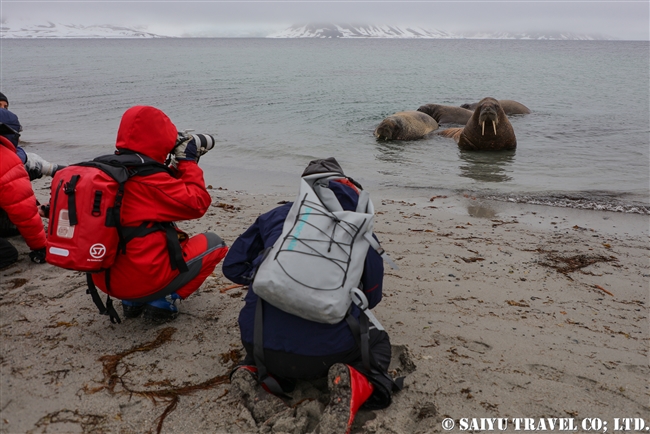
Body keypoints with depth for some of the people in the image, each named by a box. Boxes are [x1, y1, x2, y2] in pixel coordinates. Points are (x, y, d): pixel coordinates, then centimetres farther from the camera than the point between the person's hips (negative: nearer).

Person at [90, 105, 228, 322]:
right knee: (213, 243, 8)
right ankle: (162, 301, -1)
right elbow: (197, 203, -13)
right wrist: (188, 162, -3)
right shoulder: (149, 180, -21)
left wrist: (178, 165, 11)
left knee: (173, 236, 32)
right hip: (144, 278, -8)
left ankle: (133, 301, 18)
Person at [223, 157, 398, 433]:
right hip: (328, 350, -2)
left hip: (262, 345, 2)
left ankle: (254, 372, 6)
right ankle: (354, 384, -3)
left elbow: (233, 266, 18)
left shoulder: (276, 216, 14)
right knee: (378, 341, 30)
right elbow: (372, 296, 18)